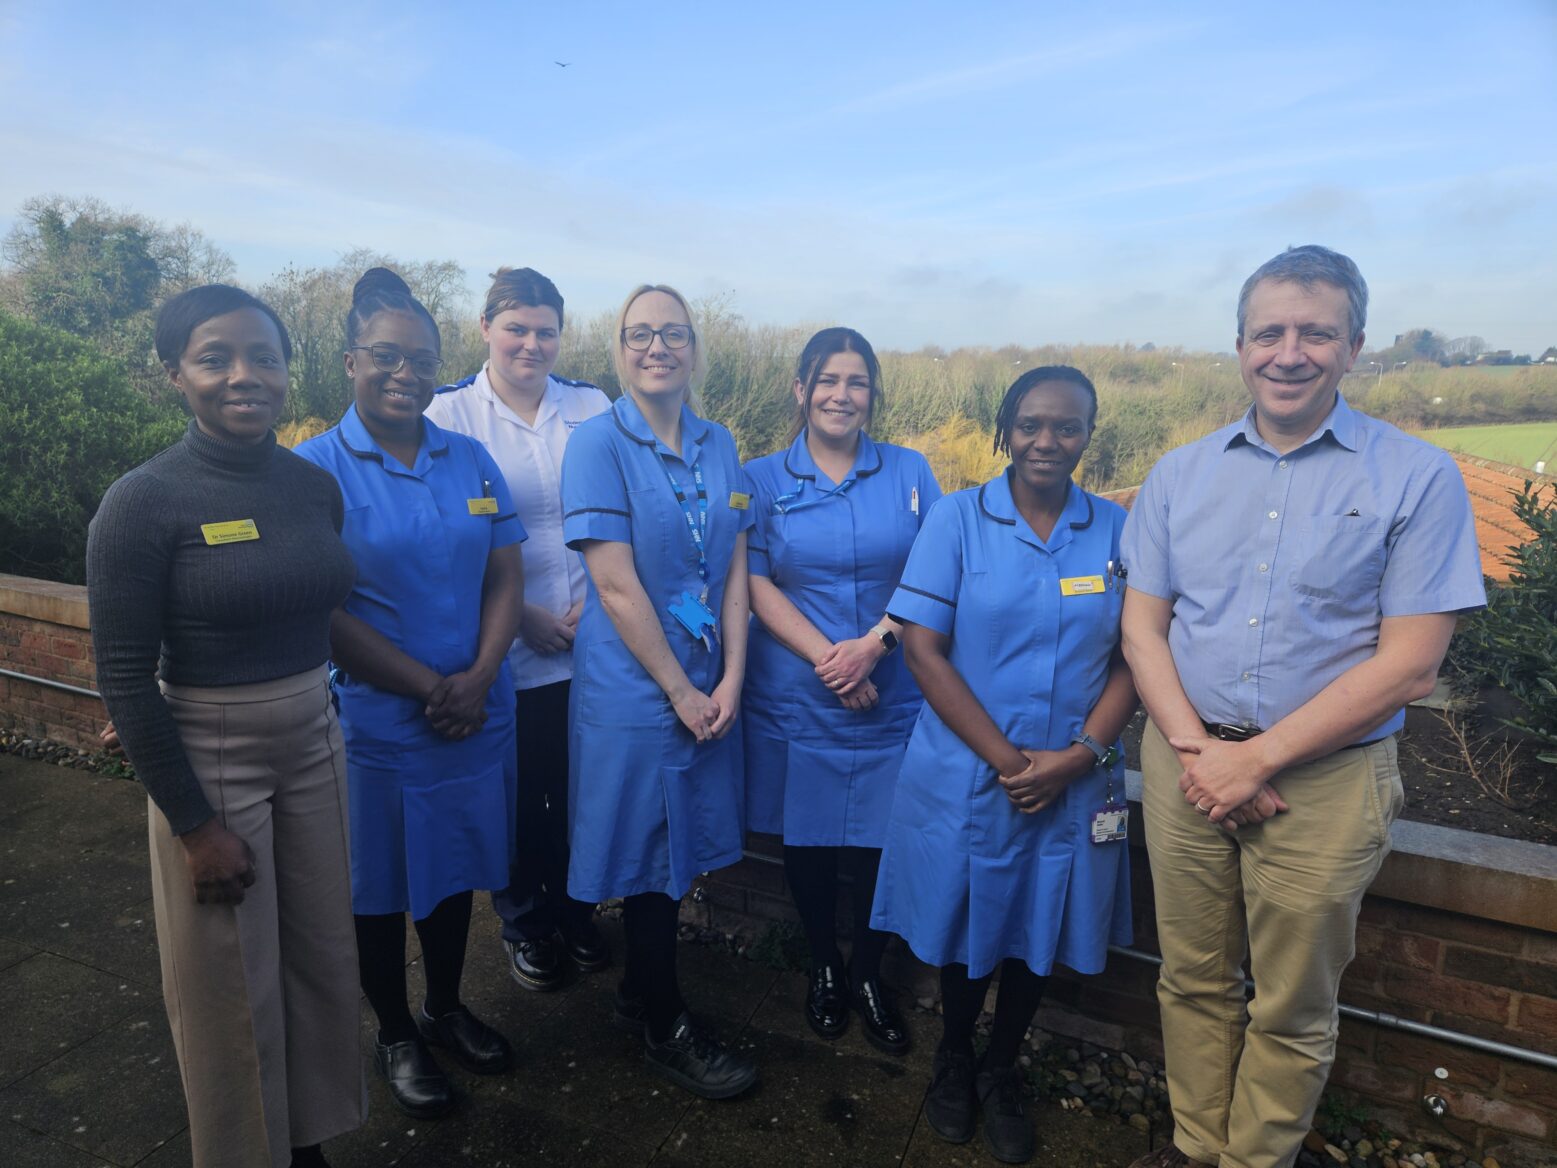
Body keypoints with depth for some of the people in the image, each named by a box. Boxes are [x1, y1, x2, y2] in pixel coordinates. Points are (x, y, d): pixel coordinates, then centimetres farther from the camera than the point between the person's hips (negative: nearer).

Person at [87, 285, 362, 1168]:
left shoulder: (316, 486, 0)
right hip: (209, 765, -5)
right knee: (233, 992, 12)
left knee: (324, 957, 17)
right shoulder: (145, 502, -15)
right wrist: (196, 823, -12)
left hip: (314, 748, 5)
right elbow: (124, 679, -13)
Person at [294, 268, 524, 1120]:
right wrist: (429, 688, -15)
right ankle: (394, 1036, 36)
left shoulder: (470, 460, 3)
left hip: (476, 716, 4)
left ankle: (445, 1010, 42)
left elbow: (504, 579, 2)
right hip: (377, 721, -4)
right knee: (382, 883, 13)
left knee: (453, 868, 19)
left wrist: (477, 680, -12)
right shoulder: (316, 468, -9)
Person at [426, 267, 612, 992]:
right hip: (508, 653, -2)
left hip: (593, 645, 2)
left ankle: (574, 913, 38)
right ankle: (523, 923, 36)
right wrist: (520, 616, -11)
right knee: (519, 795, 12)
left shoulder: (592, 407, 3)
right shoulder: (449, 413, -4)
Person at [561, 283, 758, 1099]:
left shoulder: (718, 445, 6)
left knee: (680, 852, 18)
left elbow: (735, 570, 3)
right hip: (635, 690, -5)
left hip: (709, 690, 6)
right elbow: (616, 584, -16)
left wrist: (730, 680, -5)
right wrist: (679, 691, -14)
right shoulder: (598, 444, -11)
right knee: (650, 861, 8)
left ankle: (639, 991, 40)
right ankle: (666, 1031, 28)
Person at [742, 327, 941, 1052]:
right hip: (795, 696, 0)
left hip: (893, 697, 1)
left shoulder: (910, 473, 5)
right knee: (808, 837, 11)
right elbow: (757, 584, -5)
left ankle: (868, 976, 31)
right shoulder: (763, 479, 3)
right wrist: (826, 657, -16)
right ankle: (823, 966, 36)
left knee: (880, 841, 7)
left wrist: (875, 642, -16)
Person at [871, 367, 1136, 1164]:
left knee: (1036, 934, 17)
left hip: (1073, 783, 2)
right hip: (966, 774, -2)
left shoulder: (1115, 529, -1)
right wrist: (1004, 758, -15)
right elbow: (923, 648, -11)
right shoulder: (957, 518, -8)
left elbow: (1133, 657, 0)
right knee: (966, 928, 15)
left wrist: (1080, 754, -13)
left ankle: (1002, 1074, 41)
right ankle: (954, 1060, 42)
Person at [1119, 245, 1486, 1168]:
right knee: (1194, 981, 17)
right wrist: (1194, 747, -11)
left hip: (1326, 777, -3)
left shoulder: (1417, 479, -6)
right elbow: (1143, 627, 3)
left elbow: (1409, 666, -11)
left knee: (1291, 1009, 13)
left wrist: (1256, 757, -14)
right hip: (1186, 760, 3)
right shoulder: (1180, 474, 4)